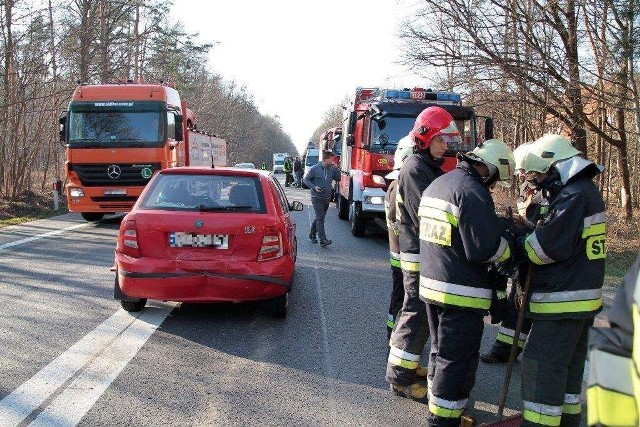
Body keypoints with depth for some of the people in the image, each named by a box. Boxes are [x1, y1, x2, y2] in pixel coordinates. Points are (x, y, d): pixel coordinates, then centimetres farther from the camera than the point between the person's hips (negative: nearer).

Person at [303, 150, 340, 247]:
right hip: (317, 198, -6)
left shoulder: (332, 169, 6)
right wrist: (314, 187, -16)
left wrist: (336, 168, -8)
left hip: (327, 198, 6)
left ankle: (312, 235, 31)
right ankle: (323, 240, -15)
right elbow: (306, 179, -2)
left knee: (319, 218, 15)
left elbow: (338, 178, 6)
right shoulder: (315, 168, -8)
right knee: (320, 219, -11)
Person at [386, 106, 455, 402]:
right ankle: (400, 377, 2)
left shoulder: (430, 167, 16)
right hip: (419, 255, -10)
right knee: (417, 314, -6)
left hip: (426, 254, 10)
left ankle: (404, 364, 30)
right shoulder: (415, 169, -15)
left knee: (417, 310, 18)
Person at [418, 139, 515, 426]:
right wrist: (511, 253, -3)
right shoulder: (473, 192, -19)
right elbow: (485, 248, -22)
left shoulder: (437, 185, 12)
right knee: (458, 360, 1)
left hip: (430, 284, 9)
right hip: (461, 292, -9)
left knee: (441, 351, 22)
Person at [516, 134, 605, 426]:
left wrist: (519, 241, -6)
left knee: (542, 363, -4)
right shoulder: (584, 190, 13)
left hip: (563, 299, -11)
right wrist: (528, 228, 0)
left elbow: (548, 247, -23)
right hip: (582, 297, 11)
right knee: (570, 363, 19)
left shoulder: (573, 196, -21)